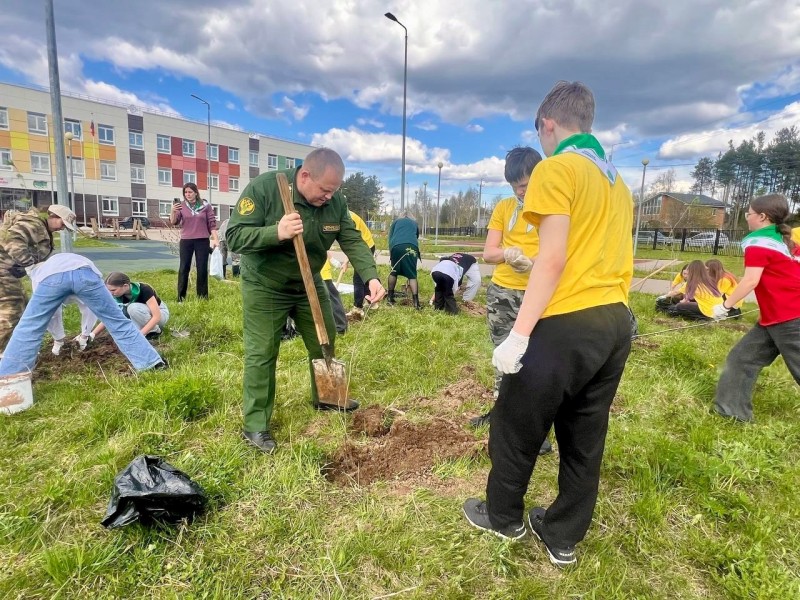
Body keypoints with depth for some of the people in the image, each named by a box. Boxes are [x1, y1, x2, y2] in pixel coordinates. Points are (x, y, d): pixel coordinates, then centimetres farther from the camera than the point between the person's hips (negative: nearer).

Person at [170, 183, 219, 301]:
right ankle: (181, 297, 11)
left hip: (202, 241, -1)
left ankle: (202, 296, 16)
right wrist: (173, 211, -21)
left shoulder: (206, 206, 2)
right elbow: (173, 222, -2)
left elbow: (212, 223, 3)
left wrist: (215, 239, -3)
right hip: (186, 241, 1)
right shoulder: (181, 206, 3)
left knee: (202, 269, 5)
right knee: (183, 268, 4)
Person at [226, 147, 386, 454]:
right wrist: (276, 232, -42)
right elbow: (234, 236, -25)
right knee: (261, 354, -2)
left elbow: (353, 241, -13)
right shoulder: (263, 188, -25)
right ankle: (256, 425, 12)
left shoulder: (335, 201, -11)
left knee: (324, 342, 15)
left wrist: (371, 277, -29)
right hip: (264, 288, -5)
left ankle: (325, 397, 38)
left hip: (309, 284, 5)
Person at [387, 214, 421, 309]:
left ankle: (390, 298, 21)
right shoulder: (414, 223, 35)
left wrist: (390, 253, 20)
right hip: (411, 246, 0)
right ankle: (416, 302, -11)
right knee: (412, 275, -1)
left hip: (397, 246, 0)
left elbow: (390, 237, 23)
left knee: (393, 272, 17)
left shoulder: (396, 221, 31)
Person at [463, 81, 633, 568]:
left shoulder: (556, 168, -7)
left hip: (569, 324, -8)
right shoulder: (618, 181, 18)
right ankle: (564, 537, 32)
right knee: (585, 438, 16)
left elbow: (553, 259, -16)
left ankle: (504, 517, 32)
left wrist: (519, 335, -16)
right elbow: (615, 256, 19)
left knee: (517, 427, 12)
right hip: (616, 323, 9)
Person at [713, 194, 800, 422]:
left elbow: (751, 281, -21)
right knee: (742, 358, 11)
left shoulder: (758, 243, -14)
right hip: (774, 318, 10)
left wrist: (725, 305, -15)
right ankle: (732, 411, 18)